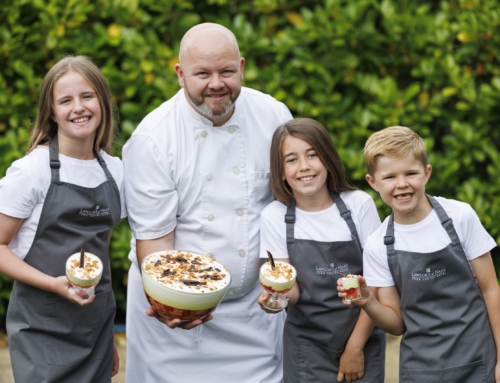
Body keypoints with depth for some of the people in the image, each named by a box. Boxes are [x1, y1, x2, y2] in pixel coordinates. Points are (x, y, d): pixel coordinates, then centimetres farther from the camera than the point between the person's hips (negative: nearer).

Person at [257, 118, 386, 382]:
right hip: (307, 348, 0)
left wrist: (356, 346, -8)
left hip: (362, 340, 0)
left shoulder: (359, 204, -6)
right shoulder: (274, 217, -6)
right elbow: (293, 292, -6)